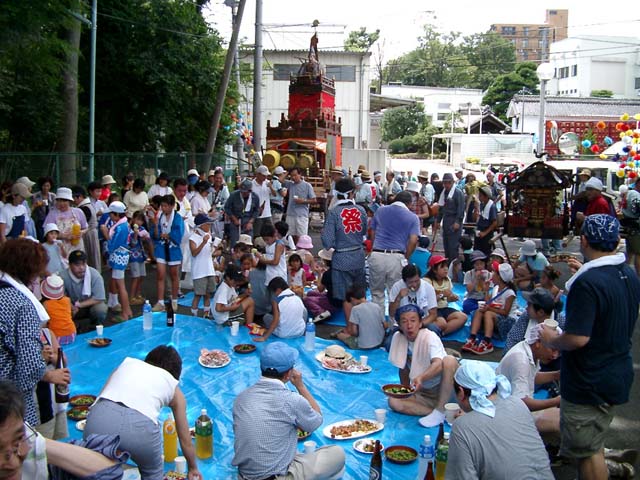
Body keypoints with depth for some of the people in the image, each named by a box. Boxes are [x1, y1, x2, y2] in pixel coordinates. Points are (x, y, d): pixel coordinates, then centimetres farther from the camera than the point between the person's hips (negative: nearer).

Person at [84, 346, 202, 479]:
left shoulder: (126, 363, 32)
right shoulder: (173, 387, 28)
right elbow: (186, 441, 35)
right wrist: (193, 468, 53)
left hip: (100, 418, 2)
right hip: (138, 425, -1)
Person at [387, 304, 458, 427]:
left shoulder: (430, 337, -19)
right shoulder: (397, 337, -6)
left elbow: (438, 364, -38)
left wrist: (421, 377, -55)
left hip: (443, 388, -4)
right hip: (422, 392, 4)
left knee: (450, 360, -33)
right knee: (393, 402, -20)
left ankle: (439, 411, -24)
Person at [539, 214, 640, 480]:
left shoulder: (587, 283, -27)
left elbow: (578, 338, -31)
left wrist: (552, 340, -10)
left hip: (589, 382, -9)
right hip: (618, 375, 9)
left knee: (586, 450, 6)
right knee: (593, 445, 24)